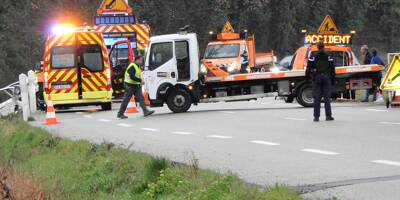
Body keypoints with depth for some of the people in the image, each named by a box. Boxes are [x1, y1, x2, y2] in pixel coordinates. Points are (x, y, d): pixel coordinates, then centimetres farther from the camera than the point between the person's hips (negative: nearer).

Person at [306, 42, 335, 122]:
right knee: (327, 97, 5)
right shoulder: (328, 56, 5)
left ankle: (316, 116, -2)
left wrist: (307, 77, 7)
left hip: (316, 77, -1)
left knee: (317, 98, 0)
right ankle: (328, 116, 4)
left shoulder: (313, 56, 1)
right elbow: (332, 69, 6)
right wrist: (333, 79, 12)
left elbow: (309, 68, -1)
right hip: (326, 78, 1)